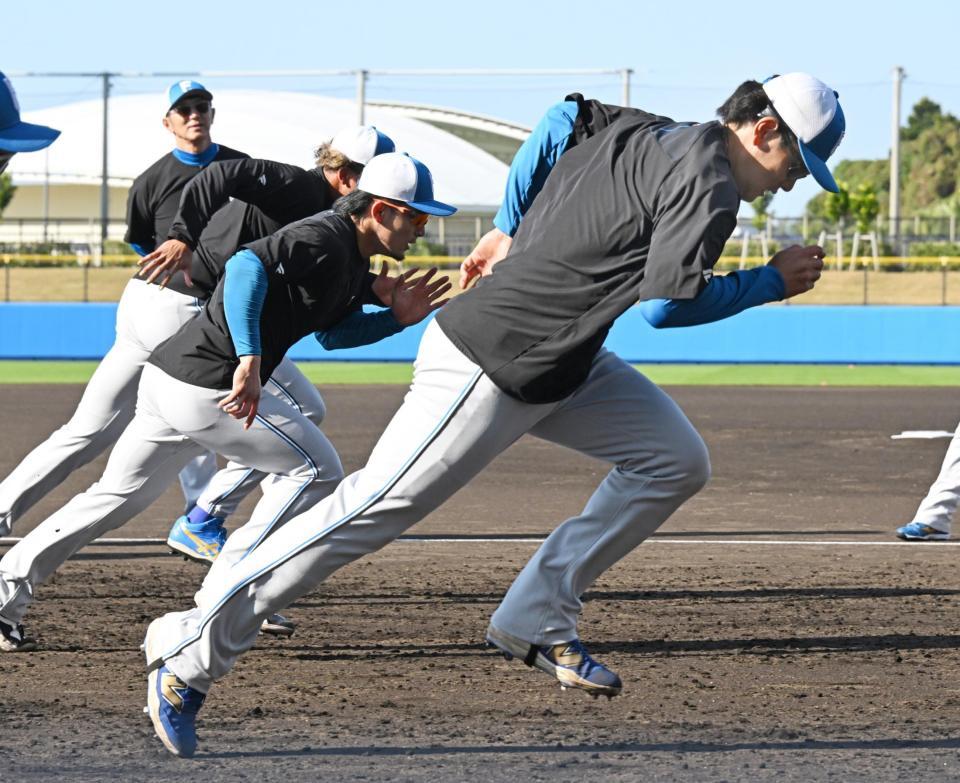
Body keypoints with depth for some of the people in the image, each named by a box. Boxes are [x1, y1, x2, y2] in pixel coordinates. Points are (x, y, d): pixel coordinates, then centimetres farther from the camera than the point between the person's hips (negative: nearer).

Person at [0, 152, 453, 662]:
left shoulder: (354, 263, 16)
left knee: (117, 497, 15)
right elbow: (248, 265, -30)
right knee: (315, 469, 2)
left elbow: (331, 331, 28)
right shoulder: (323, 240, -15)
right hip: (205, 386, -10)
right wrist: (250, 360, -38)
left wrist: (397, 318, 11)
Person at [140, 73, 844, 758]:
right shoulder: (707, 176, -17)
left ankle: (537, 619, 9)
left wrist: (509, 232, 24)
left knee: (676, 461, 7)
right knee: (372, 510, -10)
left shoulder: (639, 132, 10)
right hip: (488, 367, -10)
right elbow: (666, 303, -23)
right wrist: (772, 284, -9)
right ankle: (190, 650, -6)